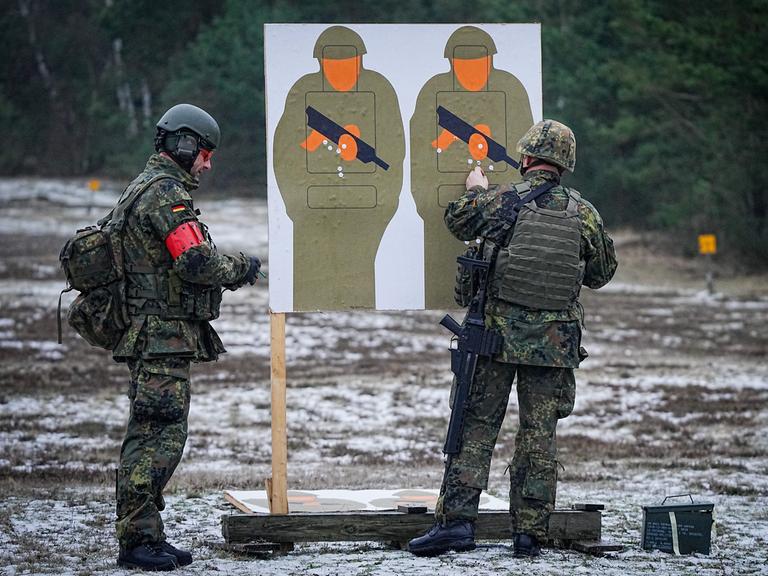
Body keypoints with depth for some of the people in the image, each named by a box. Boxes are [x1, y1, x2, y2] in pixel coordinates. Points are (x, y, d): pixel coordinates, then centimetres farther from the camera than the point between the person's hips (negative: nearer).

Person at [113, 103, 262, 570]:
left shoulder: (144, 189, 20)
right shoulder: (167, 194, -14)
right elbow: (197, 262, -22)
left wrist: (229, 270, 12)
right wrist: (241, 269, -4)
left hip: (151, 335, 11)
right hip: (164, 335, -11)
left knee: (152, 438, 12)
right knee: (159, 436, -10)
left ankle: (145, 536, 15)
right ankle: (138, 541, -10)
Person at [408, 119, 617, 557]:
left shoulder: (498, 201, -6)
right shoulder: (584, 213, -1)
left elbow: (456, 221, 15)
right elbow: (603, 273, 12)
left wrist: (475, 190, 34)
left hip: (497, 336, -1)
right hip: (555, 343, 1)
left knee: (476, 427, 5)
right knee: (539, 436, 6)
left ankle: (457, 519, -4)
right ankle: (530, 533, 6)